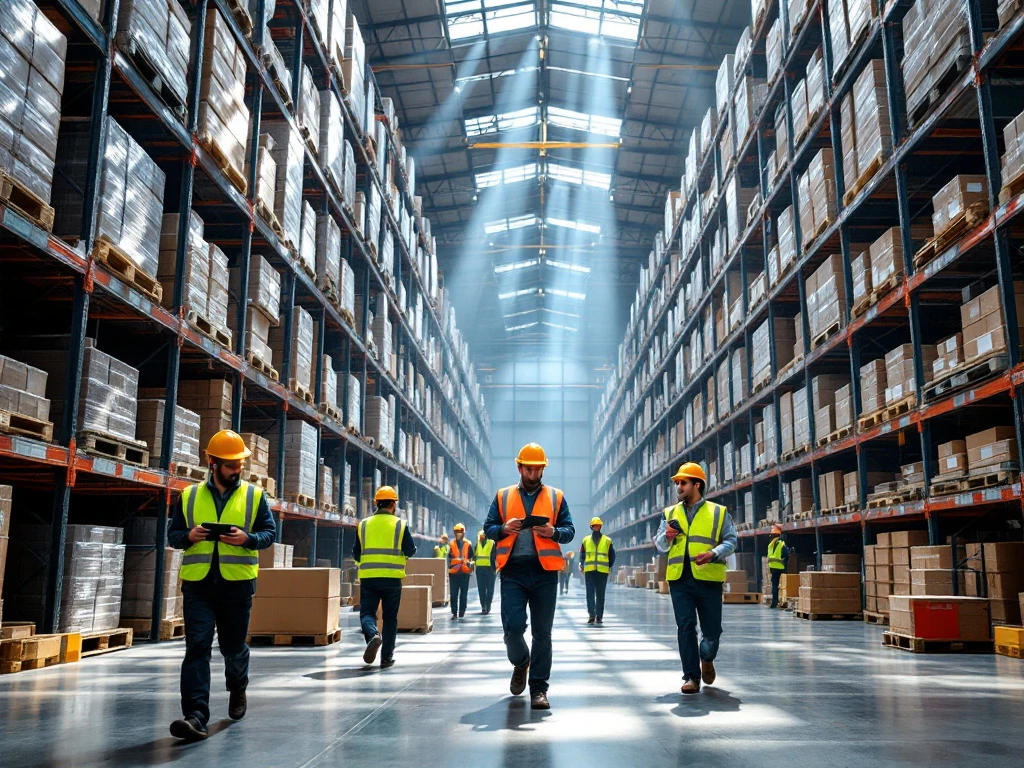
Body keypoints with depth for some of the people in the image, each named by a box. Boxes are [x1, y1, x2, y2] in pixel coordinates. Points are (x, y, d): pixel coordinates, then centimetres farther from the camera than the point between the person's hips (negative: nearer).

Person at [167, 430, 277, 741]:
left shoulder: (254, 495, 5)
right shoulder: (189, 496, 7)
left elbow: (270, 532, 3)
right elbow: (172, 534, 11)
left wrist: (248, 538, -17)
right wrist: (189, 536, -12)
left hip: (238, 583, 0)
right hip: (197, 583, 0)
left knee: (233, 646, 12)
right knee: (197, 646, -8)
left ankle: (237, 688, 41)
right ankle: (196, 715, -9)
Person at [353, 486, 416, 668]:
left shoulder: (363, 525, 4)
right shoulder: (400, 525, -2)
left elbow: (356, 554, 8)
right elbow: (410, 551, -2)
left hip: (368, 577, 1)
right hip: (392, 577, -1)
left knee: (367, 612, 7)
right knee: (390, 617, 10)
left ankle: (373, 635, -24)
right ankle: (386, 658, 11)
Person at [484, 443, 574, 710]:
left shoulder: (556, 497, 10)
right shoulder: (503, 496, 11)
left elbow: (569, 531, 8)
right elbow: (488, 528, 10)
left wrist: (553, 532, -14)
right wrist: (505, 529, -12)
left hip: (544, 571, 0)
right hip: (513, 570, 0)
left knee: (542, 632, 2)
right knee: (512, 627, -6)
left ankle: (539, 689, 12)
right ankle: (520, 663, 26)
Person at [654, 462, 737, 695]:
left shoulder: (718, 512, 5)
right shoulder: (670, 514, 13)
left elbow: (730, 541, 0)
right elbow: (659, 545, 13)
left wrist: (713, 554, -18)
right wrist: (667, 537, -10)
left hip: (708, 578, -1)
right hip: (679, 578, 2)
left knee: (712, 629, 6)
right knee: (685, 626, -4)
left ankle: (706, 659, 37)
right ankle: (691, 676, 5)